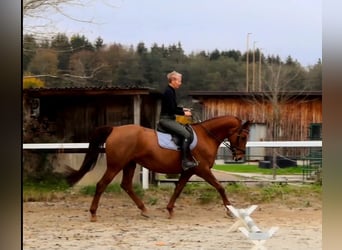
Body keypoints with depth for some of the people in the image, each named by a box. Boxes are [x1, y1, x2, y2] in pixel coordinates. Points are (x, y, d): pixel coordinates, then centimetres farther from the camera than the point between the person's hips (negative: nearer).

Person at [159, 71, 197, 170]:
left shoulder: (171, 91, 14)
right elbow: (172, 110, -20)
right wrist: (184, 113, -11)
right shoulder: (169, 92, -16)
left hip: (170, 119, 11)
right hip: (166, 120, -11)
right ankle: (184, 161, -22)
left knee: (186, 130, 18)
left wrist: (183, 109, 11)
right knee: (186, 134, -20)